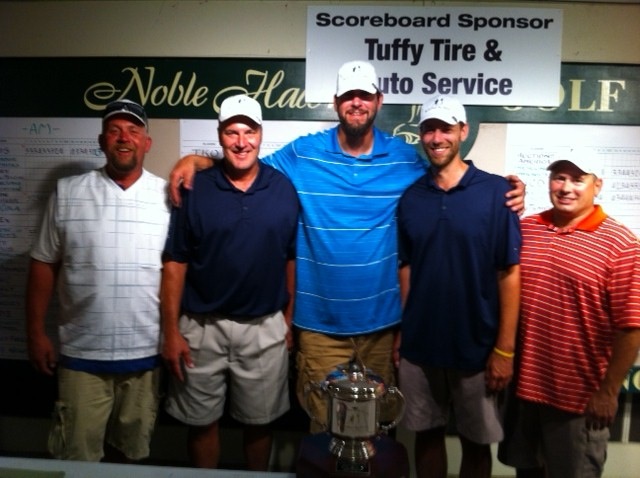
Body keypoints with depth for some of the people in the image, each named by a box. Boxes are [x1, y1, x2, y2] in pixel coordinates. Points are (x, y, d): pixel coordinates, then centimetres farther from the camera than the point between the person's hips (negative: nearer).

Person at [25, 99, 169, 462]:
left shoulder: (168, 197, -3)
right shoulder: (67, 193, 0)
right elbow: (44, 265, 4)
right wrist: (36, 333, 2)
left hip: (146, 353, 0)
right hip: (82, 353, 0)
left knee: (132, 452, 18)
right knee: (76, 456, 12)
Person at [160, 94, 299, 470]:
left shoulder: (284, 188, -3)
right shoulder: (195, 189, -6)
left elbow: (292, 258, 3)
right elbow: (176, 263, -4)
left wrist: (289, 319, 5)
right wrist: (171, 330, -6)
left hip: (265, 328, 1)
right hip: (202, 328, 0)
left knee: (259, 421, 18)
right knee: (202, 422, 16)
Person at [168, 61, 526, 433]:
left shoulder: (405, 158, 0)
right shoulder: (302, 153, -4)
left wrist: (506, 192, -6)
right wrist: (196, 161, -12)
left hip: (382, 319, 2)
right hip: (320, 320, -1)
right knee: (325, 422, 14)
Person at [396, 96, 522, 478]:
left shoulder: (495, 191, -8)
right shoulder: (410, 198, 2)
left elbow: (509, 273, -9)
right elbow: (406, 270, 7)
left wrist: (504, 349, -10)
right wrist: (401, 333, 5)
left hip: (477, 346, -2)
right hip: (419, 345, 3)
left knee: (477, 441, 14)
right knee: (427, 434, 17)